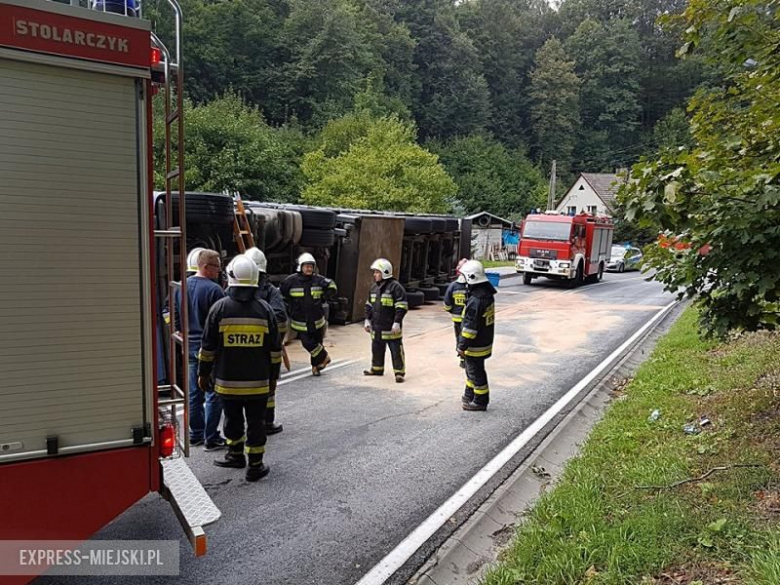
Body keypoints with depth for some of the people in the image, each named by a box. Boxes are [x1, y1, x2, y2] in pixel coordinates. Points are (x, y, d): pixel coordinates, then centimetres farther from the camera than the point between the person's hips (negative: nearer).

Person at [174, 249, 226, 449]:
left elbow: (175, 315, 14)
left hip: (190, 347, 8)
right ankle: (211, 438, 4)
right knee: (213, 394, 0)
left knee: (194, 393, 16)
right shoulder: (213, 289, -17)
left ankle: (196, 434, 26)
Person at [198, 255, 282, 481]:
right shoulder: (265, 309, -4)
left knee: (233, 418, 19)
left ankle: (236, 454, 34)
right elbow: (275, 349, 1)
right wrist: (272, 376, 12)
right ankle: (255, 465, 13)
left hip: (227, 380, 0)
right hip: (258, 381, 0)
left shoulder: (220, 308, -7)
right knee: (256, 421, 8)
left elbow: (208, 347, -2)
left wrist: (204, 373, 10)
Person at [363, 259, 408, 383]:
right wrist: (367, 319, 15)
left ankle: (399, 372, 5)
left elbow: (402, 306, -15)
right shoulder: (374, 287, 12)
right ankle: (377, 369, 33)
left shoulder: (395, 286, -12)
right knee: (377, 349, 18)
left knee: (396, 350, -2)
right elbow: (369, 305, 21)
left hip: (391, 327, -7)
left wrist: (397, 322, -18)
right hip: (376, 327, 8)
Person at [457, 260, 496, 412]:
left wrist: (462, 346, -17)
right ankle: (470, 396, 38)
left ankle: (480, 401, 17)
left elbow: (470, 327, -25)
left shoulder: (475, 300, -27)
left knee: (476, 372, 5)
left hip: (475, 346, -10)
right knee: (471, 370, 23)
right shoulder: (487, 294, 4)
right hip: (484, 341, 10)